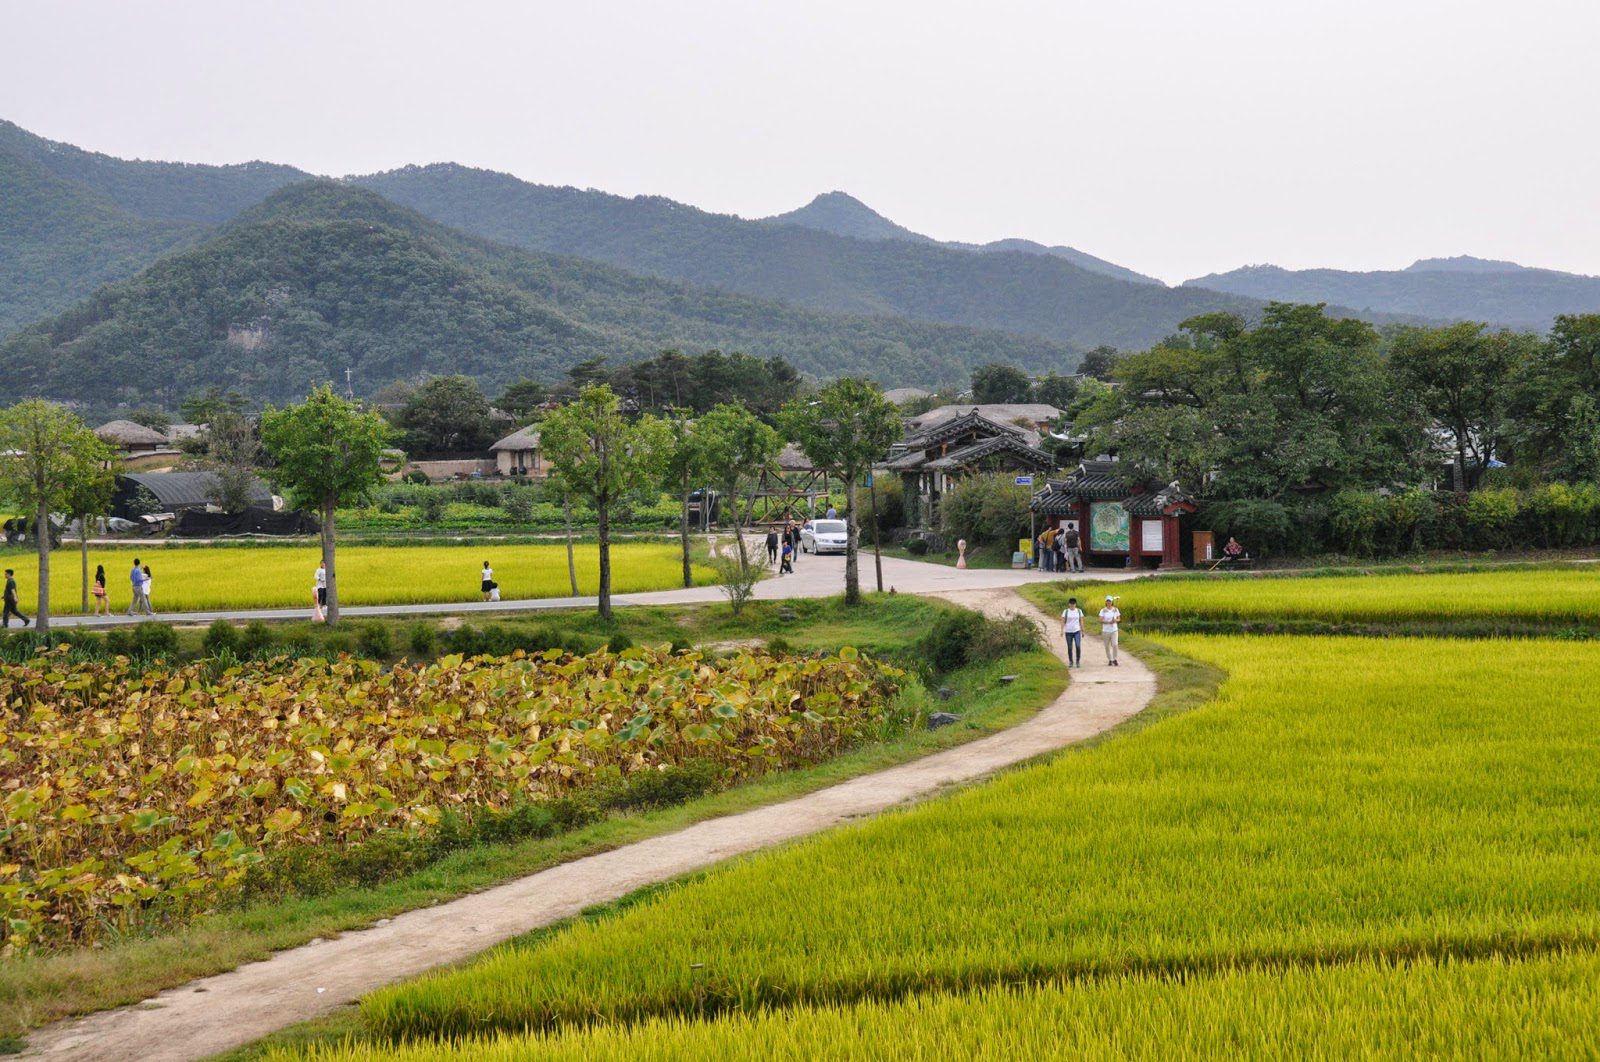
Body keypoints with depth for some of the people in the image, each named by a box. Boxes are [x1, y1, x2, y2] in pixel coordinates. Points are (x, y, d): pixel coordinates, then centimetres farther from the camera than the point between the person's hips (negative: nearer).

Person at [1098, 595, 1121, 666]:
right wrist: (1108, 622, -23)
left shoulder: (1116, 610, 3)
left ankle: (1115, 660, -4)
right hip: (1106, 631, 0)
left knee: (1115, 645, -14)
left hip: (1114, 630, 0)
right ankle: (1110, 660, 17)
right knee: (1107, 646, 4)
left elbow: (1119, 619, 8)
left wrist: (1115, 620, -15)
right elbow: (1100, 620, -9)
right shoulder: (1103, 610, -2)